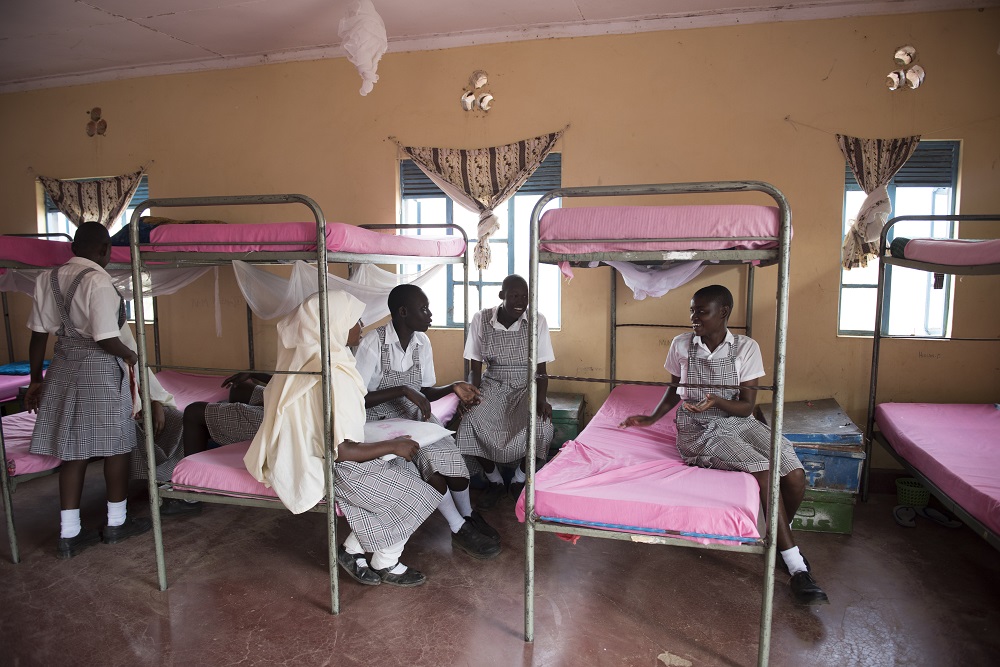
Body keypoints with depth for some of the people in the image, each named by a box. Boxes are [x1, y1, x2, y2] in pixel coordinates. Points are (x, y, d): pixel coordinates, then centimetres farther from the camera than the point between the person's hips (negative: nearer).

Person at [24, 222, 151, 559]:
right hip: (100, 368, -7)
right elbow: (106, 339, -20)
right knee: (115, 444, 9)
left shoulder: (48, 278, 4)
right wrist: (130, 356, -1)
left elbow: (39, 333, 7)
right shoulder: (98, 280, -17)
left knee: (73, 449, 12)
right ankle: (116, 523, 22)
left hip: (64, 367, 7)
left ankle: (69, 533, 18)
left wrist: (36, 379, 14)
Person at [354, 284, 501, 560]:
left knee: (448, 453, -20)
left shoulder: (422, 342, 0)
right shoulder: (373, 343, -19)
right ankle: (459, 529, -10)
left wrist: (452, 388, -8)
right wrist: (403, 391, -28)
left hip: (416, 415, 5)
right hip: (382, 421, -5)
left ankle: (468, 516, 4)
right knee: (430, 457, -27)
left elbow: (424, 392, 10)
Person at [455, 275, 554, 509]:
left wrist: (541, 399, -20)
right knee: (469, 424, -27)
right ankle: (495, 481, 1)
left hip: (526, 387, -1)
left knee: (542, 426, -31)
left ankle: (519, 480, 0)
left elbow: (540, 368, -5)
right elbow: (476, 365, -1)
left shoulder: (538, 321, -9)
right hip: (493, 386, 1)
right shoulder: (481, 319, -7)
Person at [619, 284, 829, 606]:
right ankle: (796, 568, -17)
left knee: (794, 474, -21)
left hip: (738, 421, 2)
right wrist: (651, 418, 10)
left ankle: (781, 535, 12)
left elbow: (746, 405, -5)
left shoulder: (746, 347, -2)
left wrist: (717, 401, -23)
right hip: (698, 429, -2)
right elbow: (675, 389, 17)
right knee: (763, 470, -27)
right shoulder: (681, 345, 0)